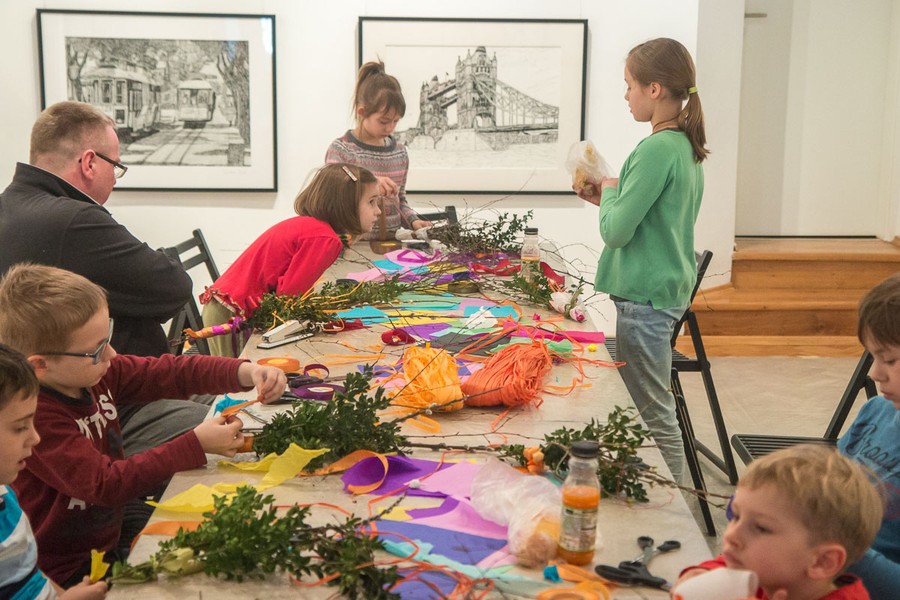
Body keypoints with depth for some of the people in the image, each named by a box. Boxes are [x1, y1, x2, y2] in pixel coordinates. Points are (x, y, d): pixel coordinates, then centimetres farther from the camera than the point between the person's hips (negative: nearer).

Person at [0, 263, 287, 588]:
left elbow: (167, 372, -4)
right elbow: (105, 484, -29)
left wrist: (245, 372, -20)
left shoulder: (98, 372, -6)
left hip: (111, 536, 8)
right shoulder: (32, 417, -28)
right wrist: (196, 445, -29)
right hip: (70, 571, -7)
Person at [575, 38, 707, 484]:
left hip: (645, 297, -10)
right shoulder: (687, 146, 10)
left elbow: (617, 231, -19)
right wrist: (609, 200, 10)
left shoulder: (657, 150, -19)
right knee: (655, 410, 18)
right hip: (669, 289, 10)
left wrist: (610, 192, -1)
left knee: (655, 416, -1)